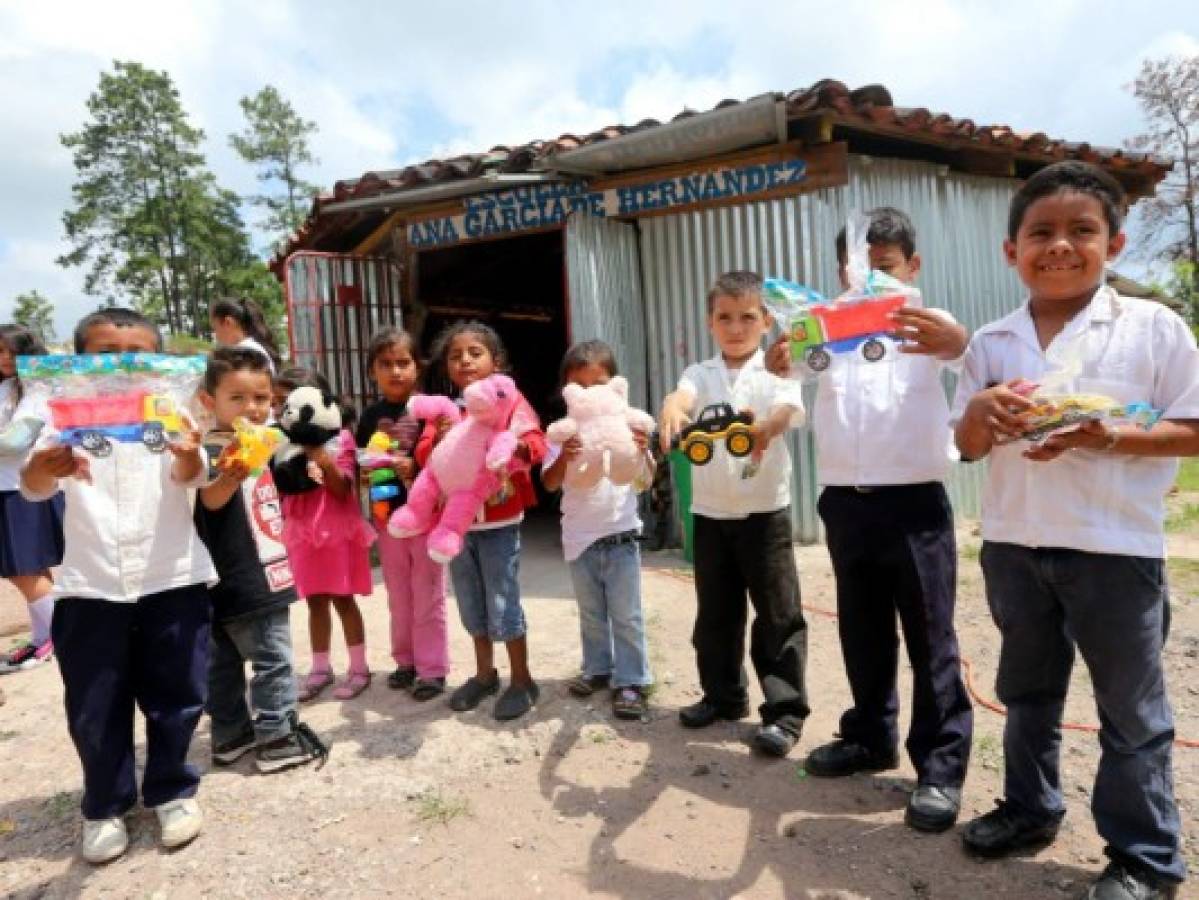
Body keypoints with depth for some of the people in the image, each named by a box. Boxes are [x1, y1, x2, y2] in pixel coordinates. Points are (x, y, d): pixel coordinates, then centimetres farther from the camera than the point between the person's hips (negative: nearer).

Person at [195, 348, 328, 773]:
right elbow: (211, 499, -40)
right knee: (274, 661, -2)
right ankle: (276, 740, 8)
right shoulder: (215, 451, -19)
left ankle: (230, 735, 30)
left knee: (225, 662, 19)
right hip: (243, 585, -10)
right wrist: (228, 477, -61)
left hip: (255, 581, 10)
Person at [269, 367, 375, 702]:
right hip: (302, 531, 4)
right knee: (315, 601, 12)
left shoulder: (338, 439, -7)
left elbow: (344, 490, -11)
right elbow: (278, 489, 6)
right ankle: (320, 669, 24)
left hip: (338, 530, -4)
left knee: (342, 599, 2)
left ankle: (359, 668, 14)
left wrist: (325, 463, -26)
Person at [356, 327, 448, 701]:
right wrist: (365, 475, -9)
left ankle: (432, 667, 17)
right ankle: (406, 660, 32)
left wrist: (415, 467, -24)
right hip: (387, 514, 4)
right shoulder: (371, 415, 4)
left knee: (427, 595, 5)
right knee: (398, 596, 16)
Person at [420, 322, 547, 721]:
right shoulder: (442, 410, 8)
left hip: (499, 521, -5)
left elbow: (537, 444, -16)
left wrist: (515, 445, -36)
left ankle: (522, 679, 17)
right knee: (471, 604, 15)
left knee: (503, 603, 0)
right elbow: (423, 457, -1)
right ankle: (484, 674, 33)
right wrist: (440, 440, -21)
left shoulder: (510, 400, -4)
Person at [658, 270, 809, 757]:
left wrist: (766, 427, -49)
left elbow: (789, 409, -23)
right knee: (715, 611, 14)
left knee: (778, 612, 1)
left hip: (765, 511, -3)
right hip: (709, 512, 3)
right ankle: (723, 695, 31)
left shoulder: (777, 371, -2)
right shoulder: (700, 373, 5)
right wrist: (671, 406, -44)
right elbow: (683, 392, -18)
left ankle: (785, 710, 12)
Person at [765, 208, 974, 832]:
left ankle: (941, 765, 17)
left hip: (914, 503, -4)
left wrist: (959, 343, -47)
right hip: (844, 504, 4)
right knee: (862, 632, 17)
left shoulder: (929, 328, 0)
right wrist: (778, 358, -36)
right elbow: (795, 354, -11)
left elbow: (971, 355, -21)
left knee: (930, 638, 4)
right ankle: (870, 737, 34)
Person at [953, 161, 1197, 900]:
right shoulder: (992, 343, 4)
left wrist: (1108, 437, -22)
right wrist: (980, 413, -14)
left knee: (1131, 706, 9)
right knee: (1027, 688, 19)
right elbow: (969, 447, 7)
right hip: (1014, 543, 4)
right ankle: (1030, 806, 39)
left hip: (1115, 546, -4)